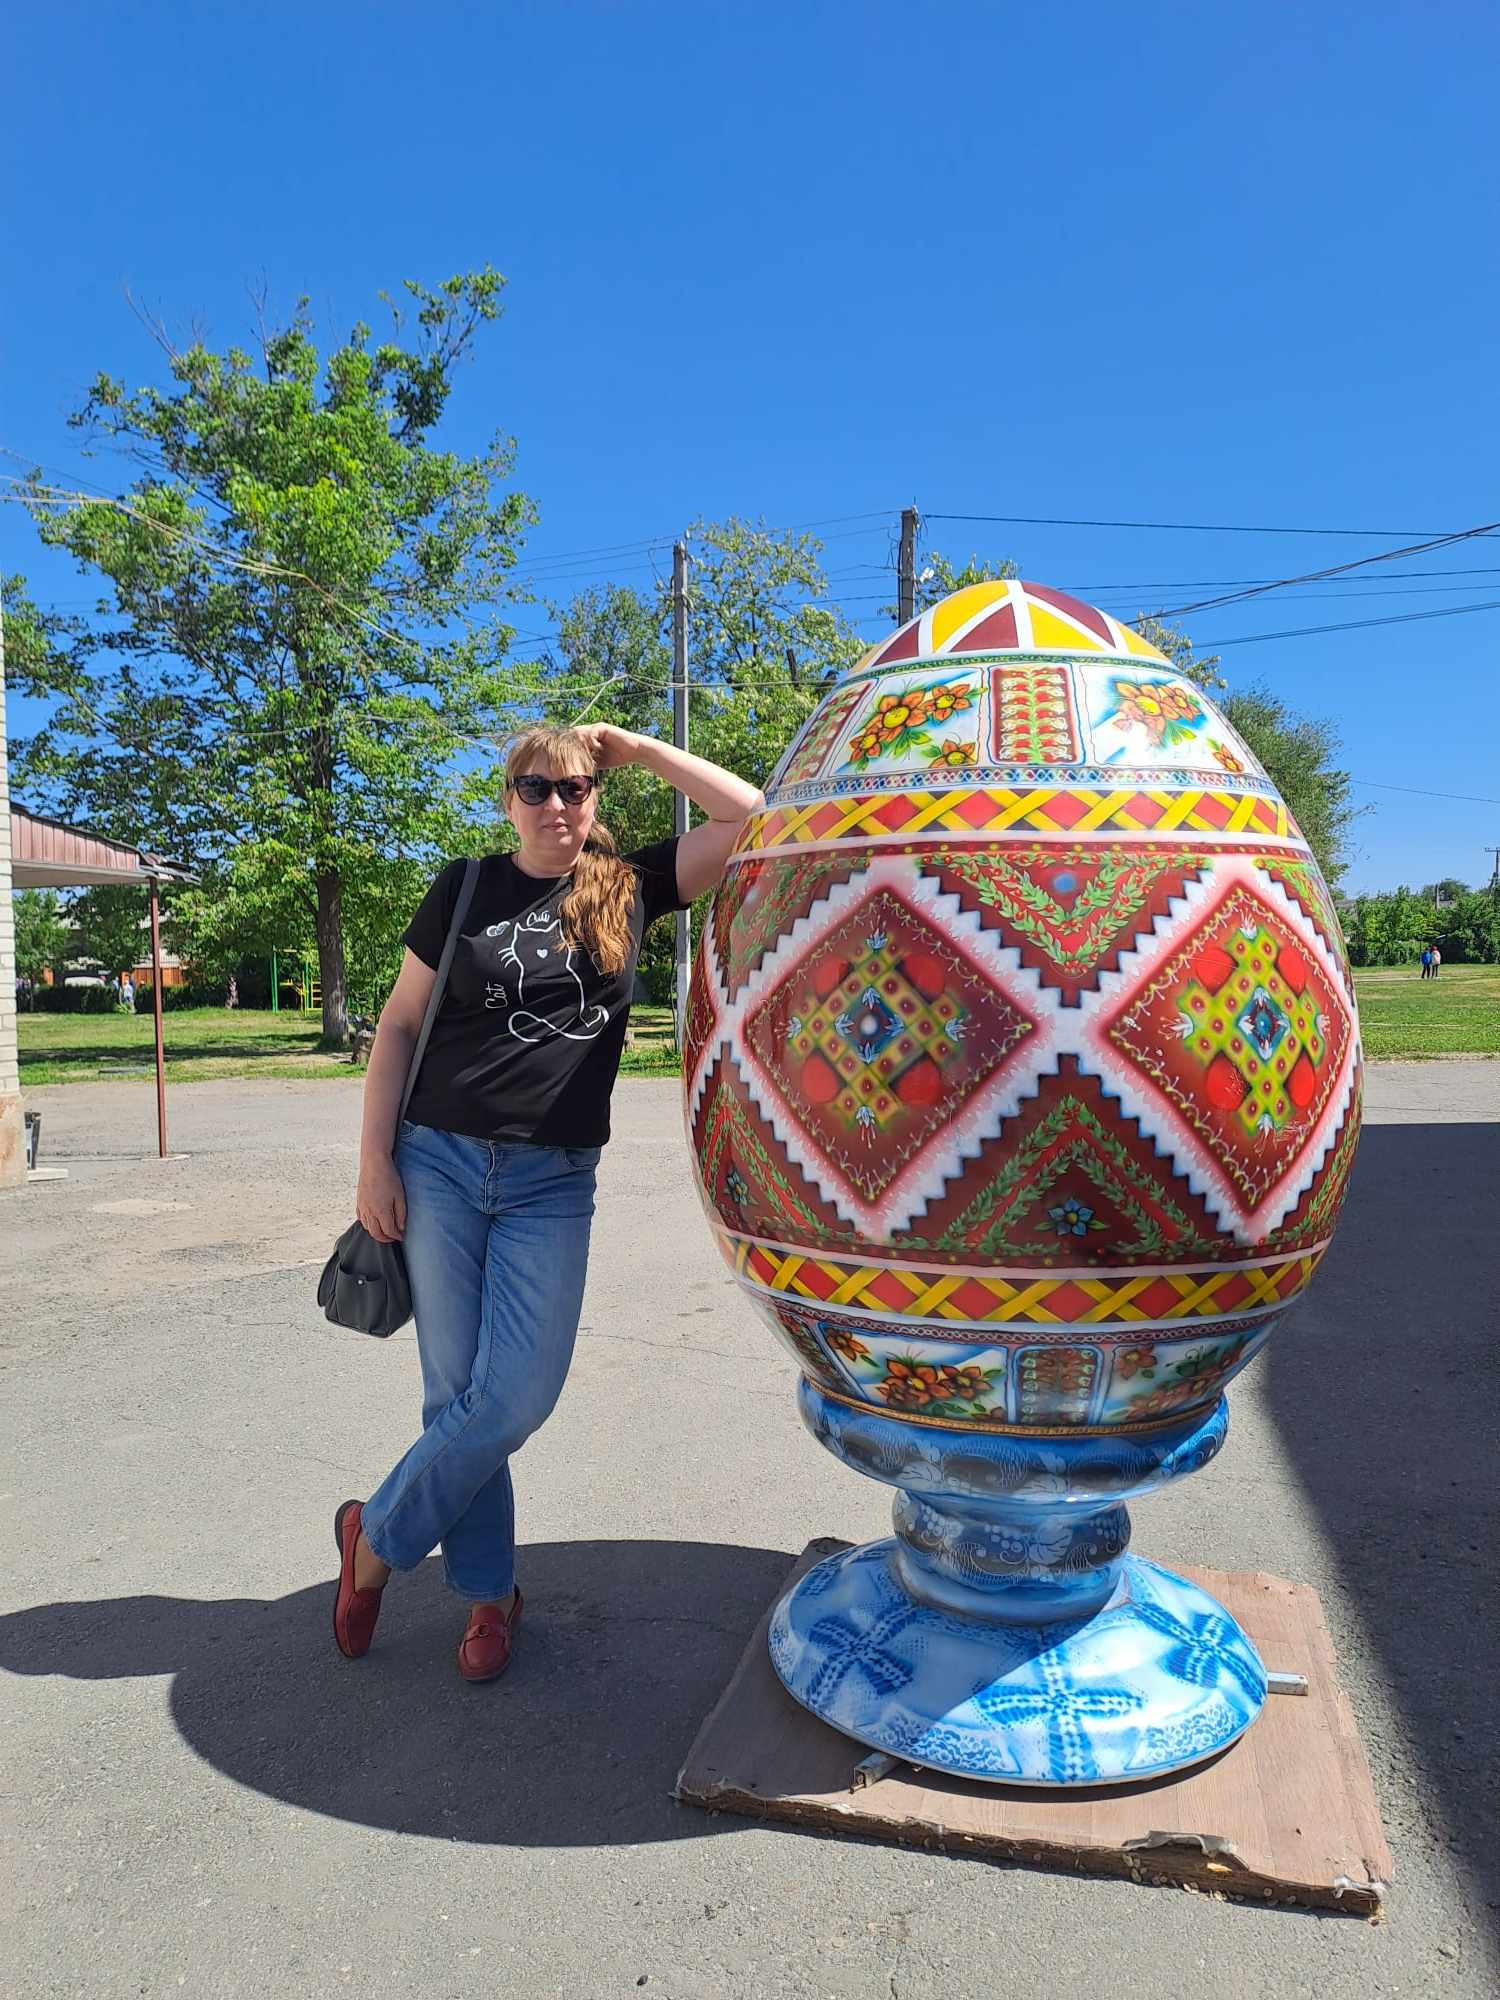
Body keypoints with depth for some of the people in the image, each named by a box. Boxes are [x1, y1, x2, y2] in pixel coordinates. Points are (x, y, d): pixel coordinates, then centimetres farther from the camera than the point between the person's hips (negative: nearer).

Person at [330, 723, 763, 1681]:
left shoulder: (628, 886, 5)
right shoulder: (464, 889, 3)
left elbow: (747, 815, -1)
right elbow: (399, 1027, 6)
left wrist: (635, 747, 1)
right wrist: (374, 1161, -2)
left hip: (553, 1182, 1)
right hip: (439, 1163, 0)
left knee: (518, 1397, -6)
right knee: (457, 1393, 4)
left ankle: (375, 1539, 19)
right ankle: (490, 1592, 25)